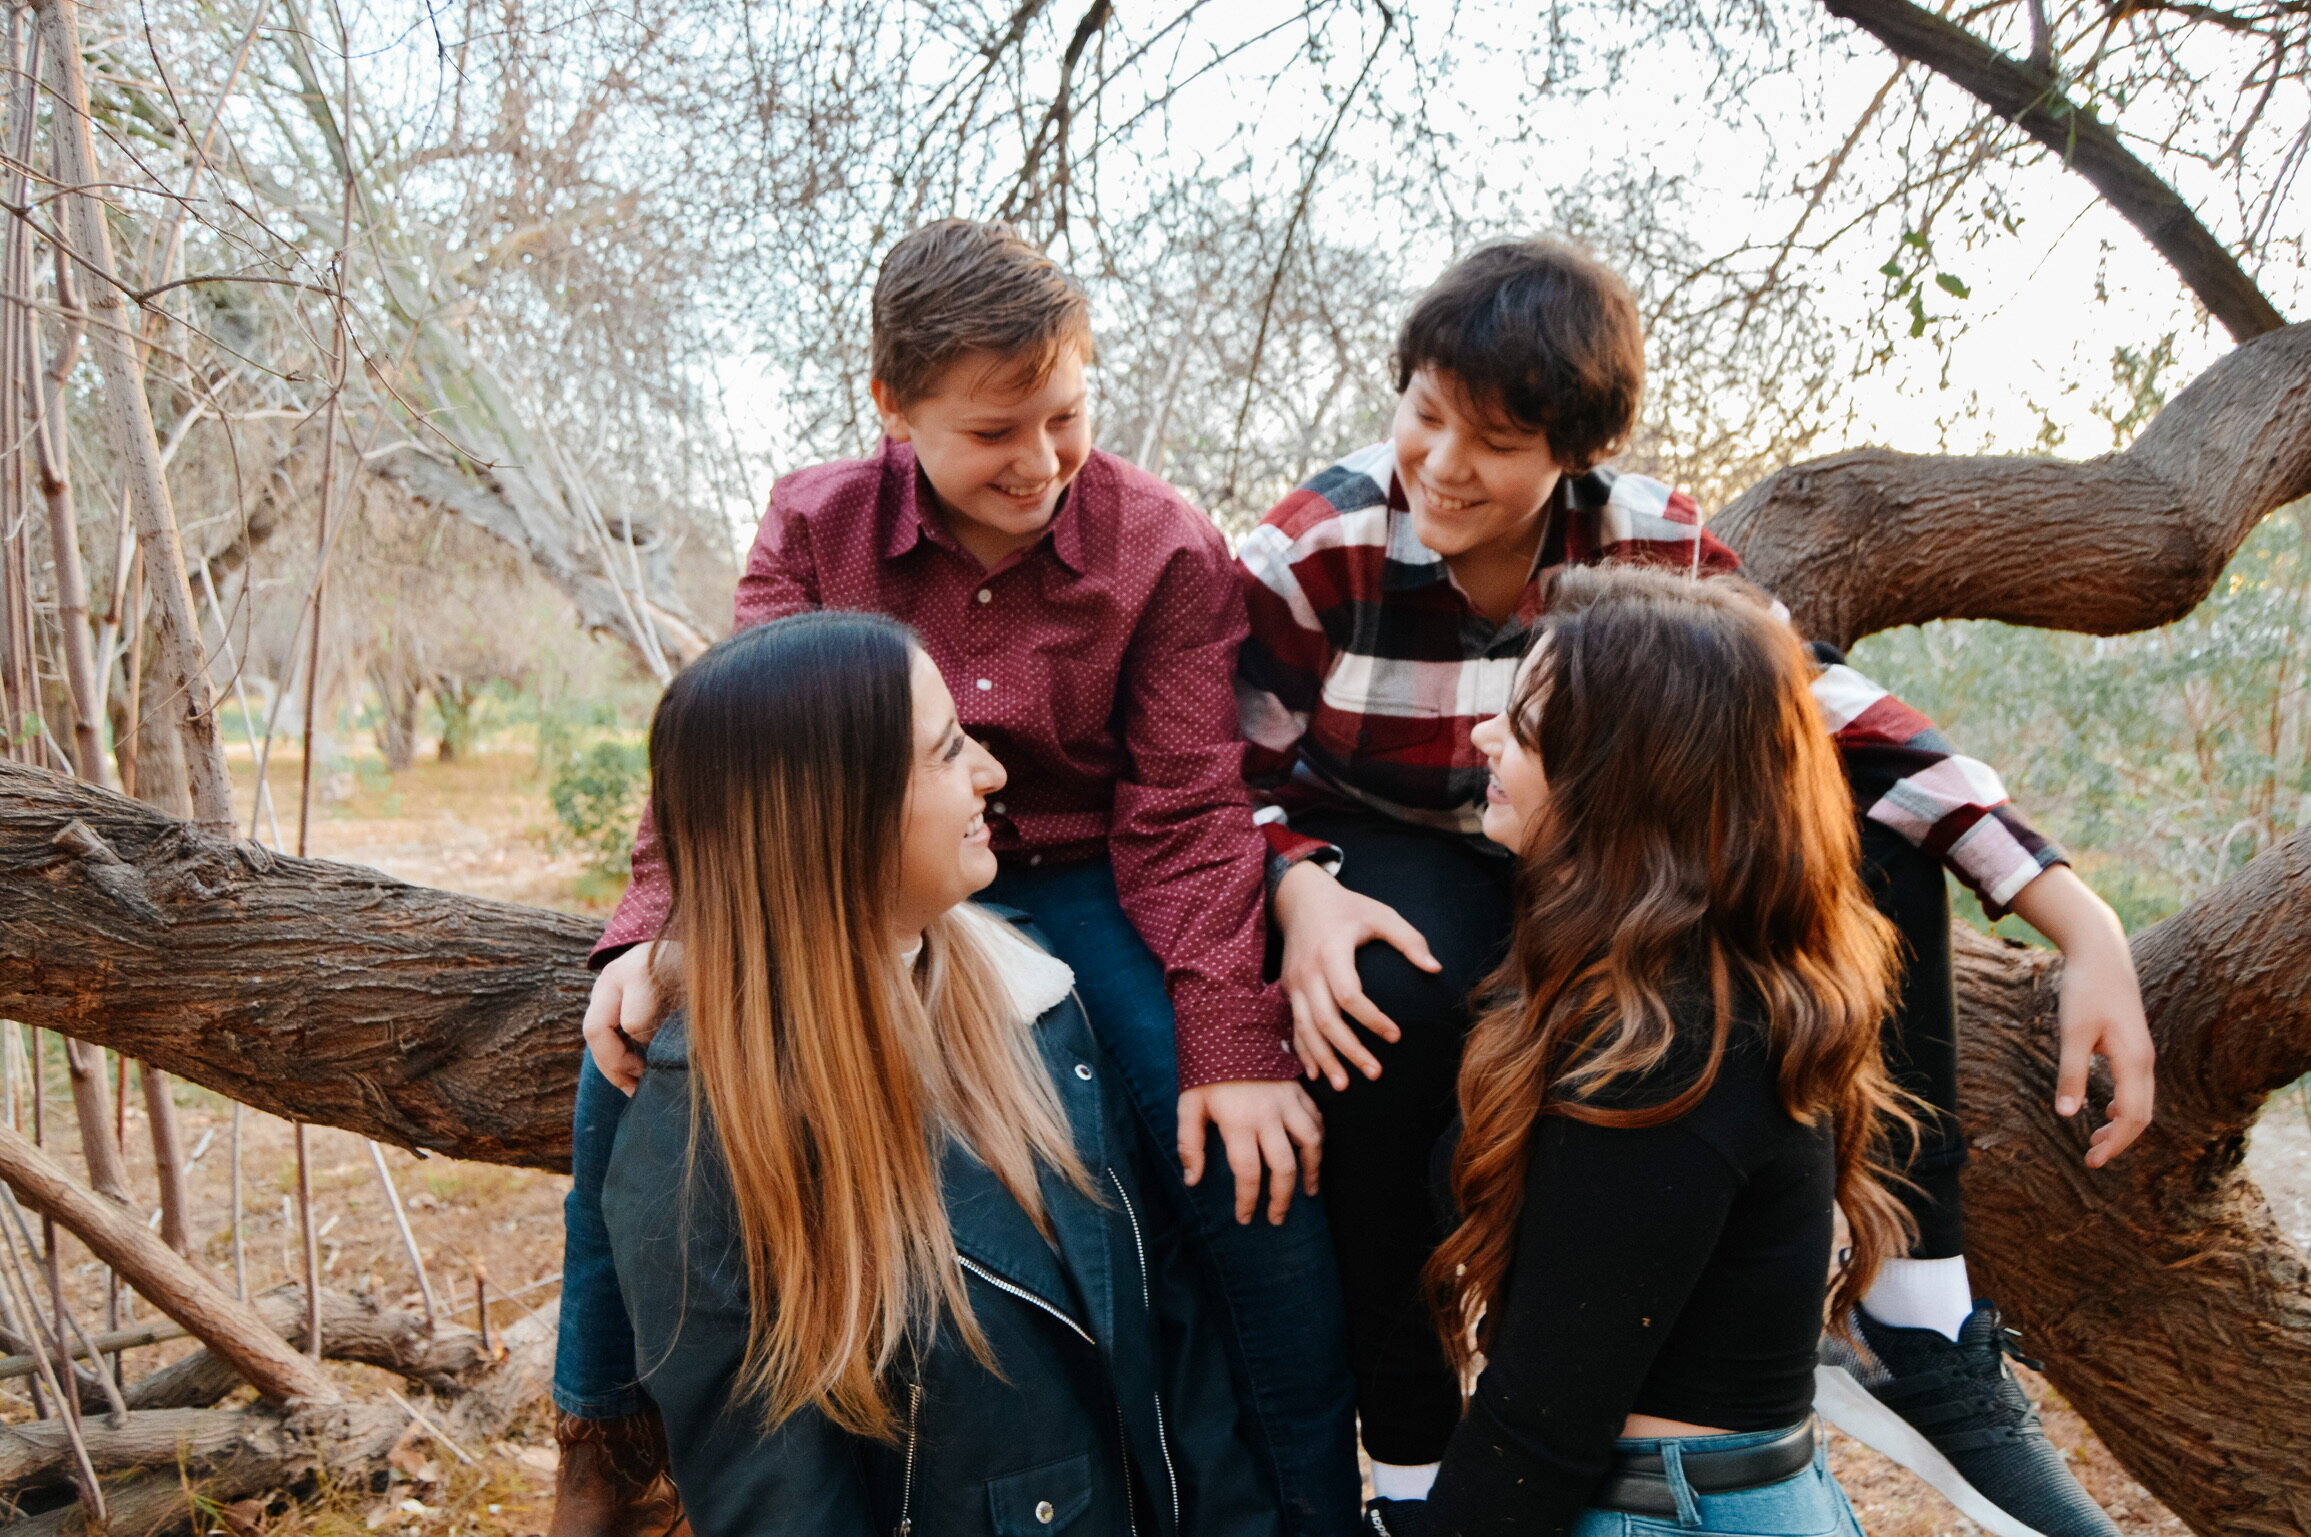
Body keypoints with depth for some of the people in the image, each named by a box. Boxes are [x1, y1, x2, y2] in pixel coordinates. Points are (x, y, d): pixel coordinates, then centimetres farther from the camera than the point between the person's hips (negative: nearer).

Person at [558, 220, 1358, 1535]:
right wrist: (654, 929, -24)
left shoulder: (1166, 549, -8)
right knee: (637, 1045, -17)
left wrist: (1231, 1033, -19)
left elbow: (1187, 810, -9)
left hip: (1081, 889, -1)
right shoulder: (816, 524, -2)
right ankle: (605, 1424, 11)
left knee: (1253, 1153, -24)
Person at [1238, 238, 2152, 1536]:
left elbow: (1841, 718, -12)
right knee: (1394, 1012, -39)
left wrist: (2087, 928, -19)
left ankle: (1923, 1334, -10)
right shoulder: (1309, 558, -17)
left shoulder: (1650, 543, -11)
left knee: (1875, 833, -14)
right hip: (1384, 874, -3)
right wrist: (1301, 896, -34)